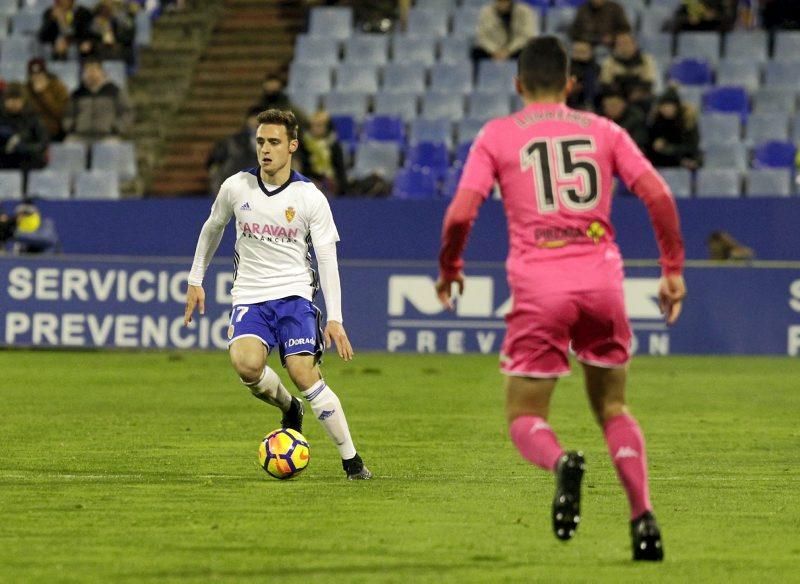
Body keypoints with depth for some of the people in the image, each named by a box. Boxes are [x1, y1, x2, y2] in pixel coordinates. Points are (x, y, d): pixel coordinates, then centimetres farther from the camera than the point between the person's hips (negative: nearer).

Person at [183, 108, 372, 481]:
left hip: (294, 294, -2)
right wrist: (195, 280, 21)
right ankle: (288, 407, 6)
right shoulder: (236, 187, 0)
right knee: (246, 364, -27)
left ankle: (351, 460, -8)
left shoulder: (310, 198, -6)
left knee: (303, 372, -19)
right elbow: (212, 229, 20)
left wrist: (335, 318, -13)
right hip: (249, 296, 2)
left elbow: (327, 259, -5)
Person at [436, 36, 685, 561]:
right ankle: (644, 516, 1)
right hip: (603, 281, 2)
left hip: (538, 286, -2)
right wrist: (673, 270, 10)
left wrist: (449, 269, 15)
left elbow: (461, 213, -2)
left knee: (524, 417, 7)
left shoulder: (496, 136, 7)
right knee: (612, 407, 18)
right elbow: (658, 195, 2)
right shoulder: (603, 131, 12)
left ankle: (562, 464, -27)